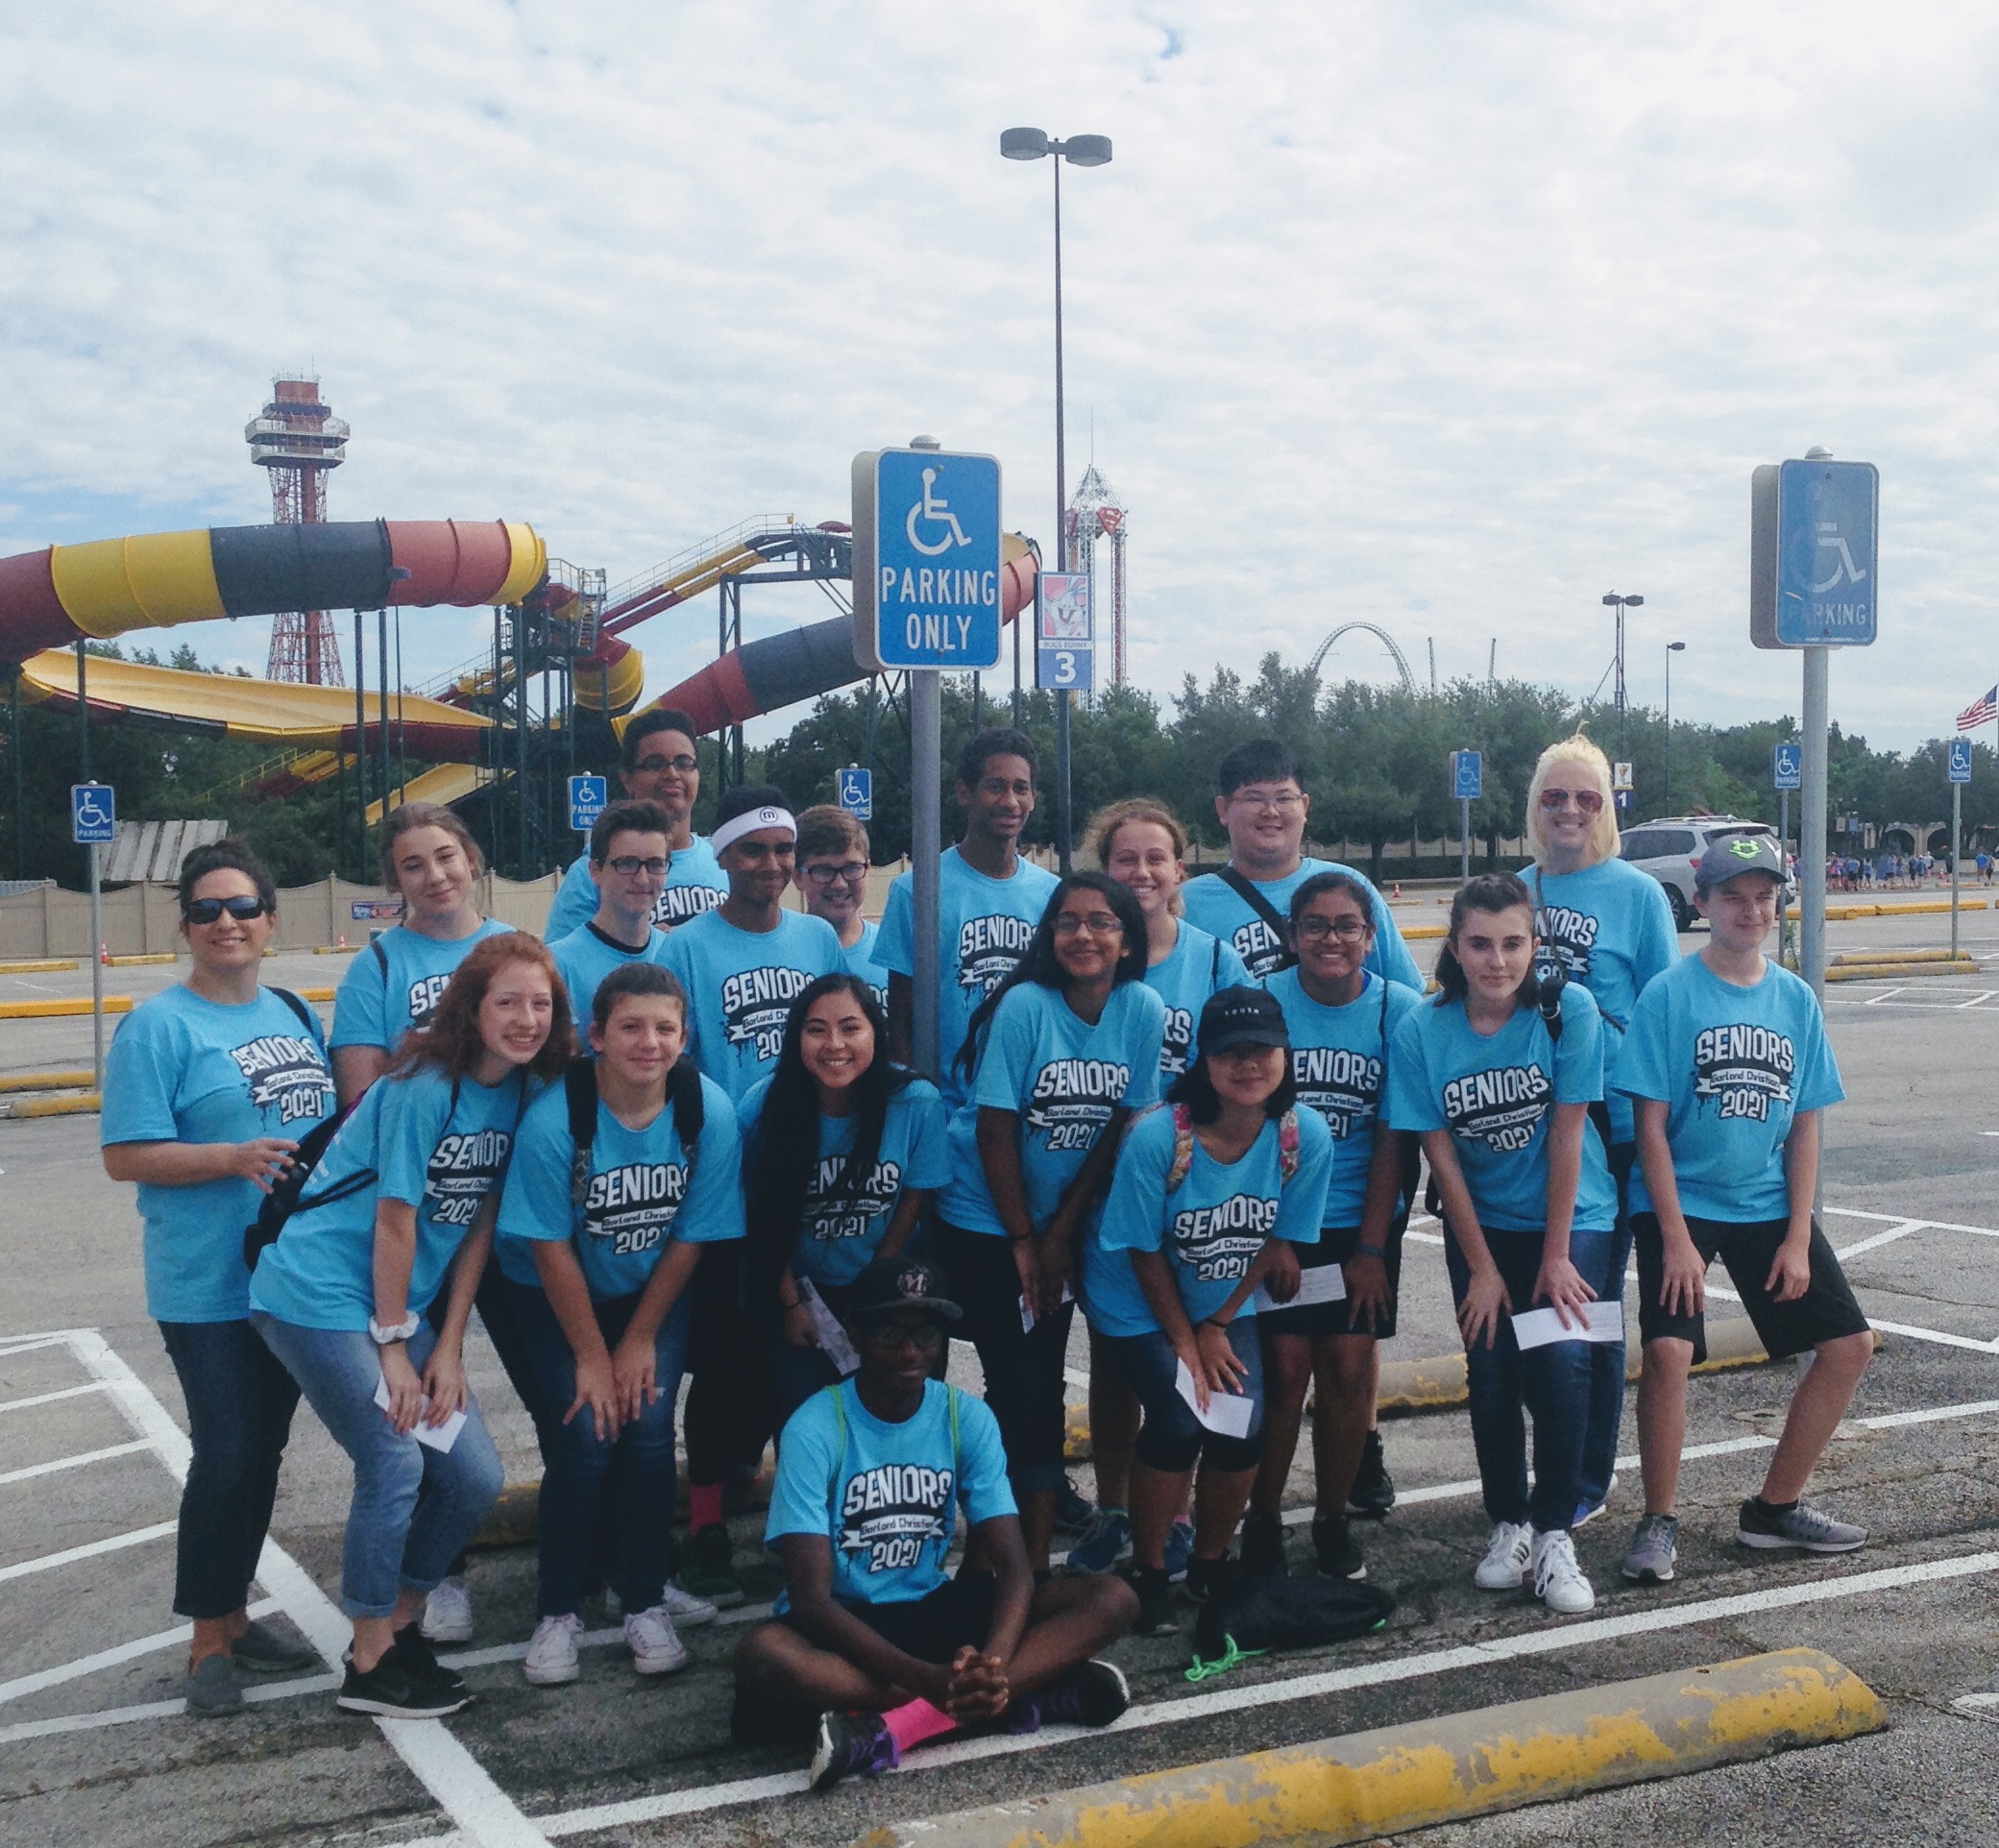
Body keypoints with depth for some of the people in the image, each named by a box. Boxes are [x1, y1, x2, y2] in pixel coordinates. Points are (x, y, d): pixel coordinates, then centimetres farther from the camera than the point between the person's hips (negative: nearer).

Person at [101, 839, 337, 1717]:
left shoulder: (297, 1013, 10)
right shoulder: (159, 1026, -10)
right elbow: (126, 1156, -14)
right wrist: (236, 1158, -24)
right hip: (208, 1289, -6)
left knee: (263, 1453, 14)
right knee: (226, 1457, -5)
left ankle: (234, 1613, 28)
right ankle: (209, 1641, 11)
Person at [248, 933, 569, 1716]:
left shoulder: (522, 1092, 1)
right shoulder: (424, 1087, -19)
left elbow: (478, 1222, 3)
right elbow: (395, 1219, -17)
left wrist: (449, 1348, 1)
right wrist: (393, 1347, -11)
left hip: (399, 1303, 7)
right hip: (320, 1291, -7)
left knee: (475, 1478, 2)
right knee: (395, 1464, -12)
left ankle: (399, 1627, 23)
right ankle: (370, 1665, 5)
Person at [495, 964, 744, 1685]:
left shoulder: (708, 1111, -21)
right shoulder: (555, 1118, -28)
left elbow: (691, 1236, -10)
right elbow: (551, 1248, -19)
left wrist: (640, 1340, -7)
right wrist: (591, 1356, -14)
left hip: (655, 1290, 2)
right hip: (558, 1294, -2)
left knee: (648, 1428, -9)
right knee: (588, 1432, -12)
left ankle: (644, 1600, 9)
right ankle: (557, 1611, 5)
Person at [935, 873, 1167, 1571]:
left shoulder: (1144, 1011, -8)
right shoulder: (1024, 1005, -18)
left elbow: (1119, 1128, -3)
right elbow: (995, 1131, -14)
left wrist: (1060, 1233, -3)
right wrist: (1023, 1241, -8)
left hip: (1065, 1221, 3)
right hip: (984, 1219, -3)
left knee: (1046, 1385, 5)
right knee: (1017, 1386, -5)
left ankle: (1037, 1558, 14)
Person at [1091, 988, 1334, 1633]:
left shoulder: (1307, 1136, -19)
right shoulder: (1157, 1137, -29)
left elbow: (1279, 1239, -6)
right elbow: (1145, 1253, -16)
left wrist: (1219, 1326, -5)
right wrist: (1186, 1343, -11)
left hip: (1228, 1304, 3)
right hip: (1142, 1306, -3)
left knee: (1244, 1428, -12)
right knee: (1179, 1422, -19)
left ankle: (1209, 1562, 16)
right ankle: (1147, 1571, 4)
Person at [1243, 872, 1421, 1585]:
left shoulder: (1399, 1010, -4)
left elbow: (1393, 1140, -3)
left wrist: (1372, 1248, -5)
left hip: (1363, 1223, 1)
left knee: (1350, 1369, 1)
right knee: (1285, 1366, -4)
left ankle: (1332, 1520, 20)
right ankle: (1263, 1521, 13)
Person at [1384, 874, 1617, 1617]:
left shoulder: (1567, 1009, -17)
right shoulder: (1421, 1032, -13)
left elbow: (1566, 1136, -13)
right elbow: (1441, 1156, -8)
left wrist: (1556, 1255, -11)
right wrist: (1482, 1269, -7)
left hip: (1571, 1216, -1)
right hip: (1481, 1225, 1)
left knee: (1558, 1364, -17)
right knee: (1491, 1375, -4)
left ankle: (1554, 1534, 1)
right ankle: (1509, 1523, 20)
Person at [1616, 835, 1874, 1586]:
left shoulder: (1797, 1000, 4)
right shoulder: (1670, 995, -9)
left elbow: (1806, 1124, 6)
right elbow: (1650, 1124, -10)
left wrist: (1798, 1236, -2)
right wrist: (1676, 1236, -15)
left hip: (1768, 1205, 5)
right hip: (1680, 1202, -5)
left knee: (1850, 1344, 2)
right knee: (1669, 1350, -22)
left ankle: (1775, 1506, 19)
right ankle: (1658, 1522, -1)